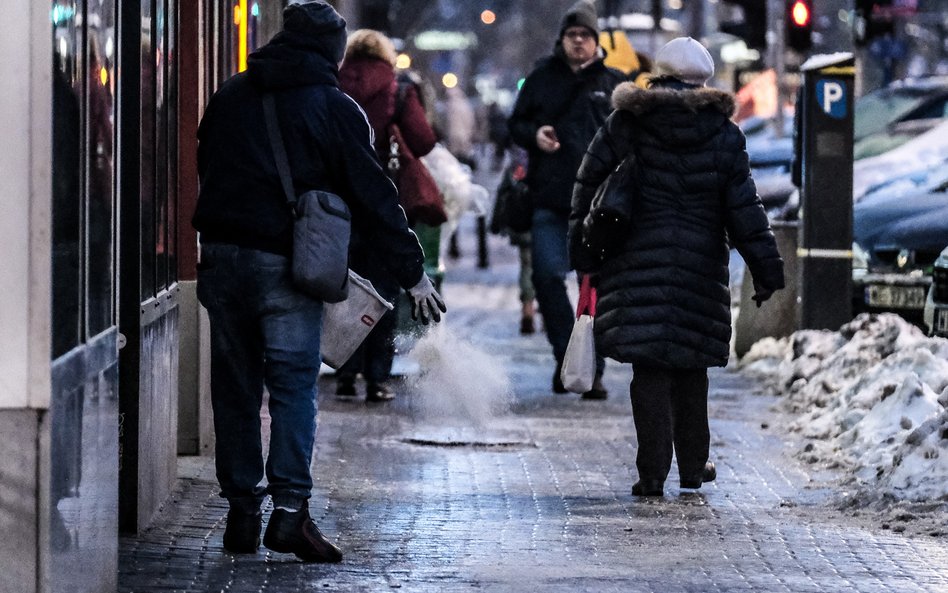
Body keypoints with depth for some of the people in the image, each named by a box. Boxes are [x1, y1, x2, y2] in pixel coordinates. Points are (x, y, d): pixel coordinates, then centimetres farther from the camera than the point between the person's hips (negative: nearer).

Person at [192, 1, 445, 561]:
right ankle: (290, 509, -13)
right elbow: (373, 195, -2)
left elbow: (206, 171, 19)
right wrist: (412, 273, 3)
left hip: (222, 256, 4)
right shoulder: (335, 109, -1)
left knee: (235, 386, 10)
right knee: (294, 384, -2)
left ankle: (242, 511, 12)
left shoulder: (231, 96, 13)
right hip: (287, 263, -4)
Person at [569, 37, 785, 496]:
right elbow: (744, 207, 0)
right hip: (700, 265, 1)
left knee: (649, 366, 0)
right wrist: (766, 268, 4)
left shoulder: (623, 125, 2)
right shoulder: (722, 134, 1)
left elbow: (588, 188, 4)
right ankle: (693, 465, 22)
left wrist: (584, 254, 11)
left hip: (638, 263, -1)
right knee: (690, 364, 14)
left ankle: (653, 471, -8)